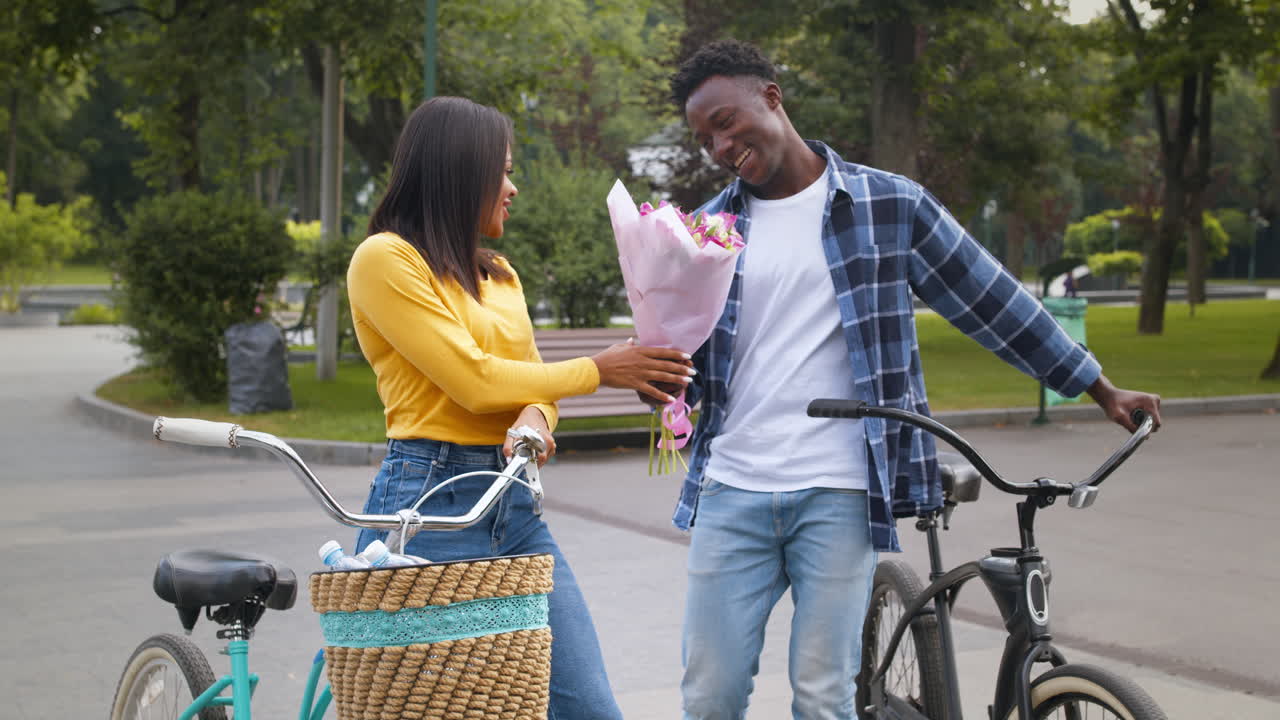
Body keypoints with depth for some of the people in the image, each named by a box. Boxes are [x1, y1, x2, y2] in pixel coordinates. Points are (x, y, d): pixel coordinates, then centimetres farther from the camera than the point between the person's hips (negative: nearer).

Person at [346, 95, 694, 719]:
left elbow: (529, 382, 14)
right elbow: (472, 380, -12)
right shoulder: (384, 259, -5)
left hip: (515, 505, 7)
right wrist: (598, 370, -3)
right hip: (428, 500, -7)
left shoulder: (499, 274, 20)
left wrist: (535, 418, -11)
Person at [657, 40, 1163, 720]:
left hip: (837, 495, -2)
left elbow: (990, 299, 9)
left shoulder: (888, 204, 2)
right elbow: (686, 372, 13)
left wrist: (1100, 388, 13)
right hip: (730, 492, 2)